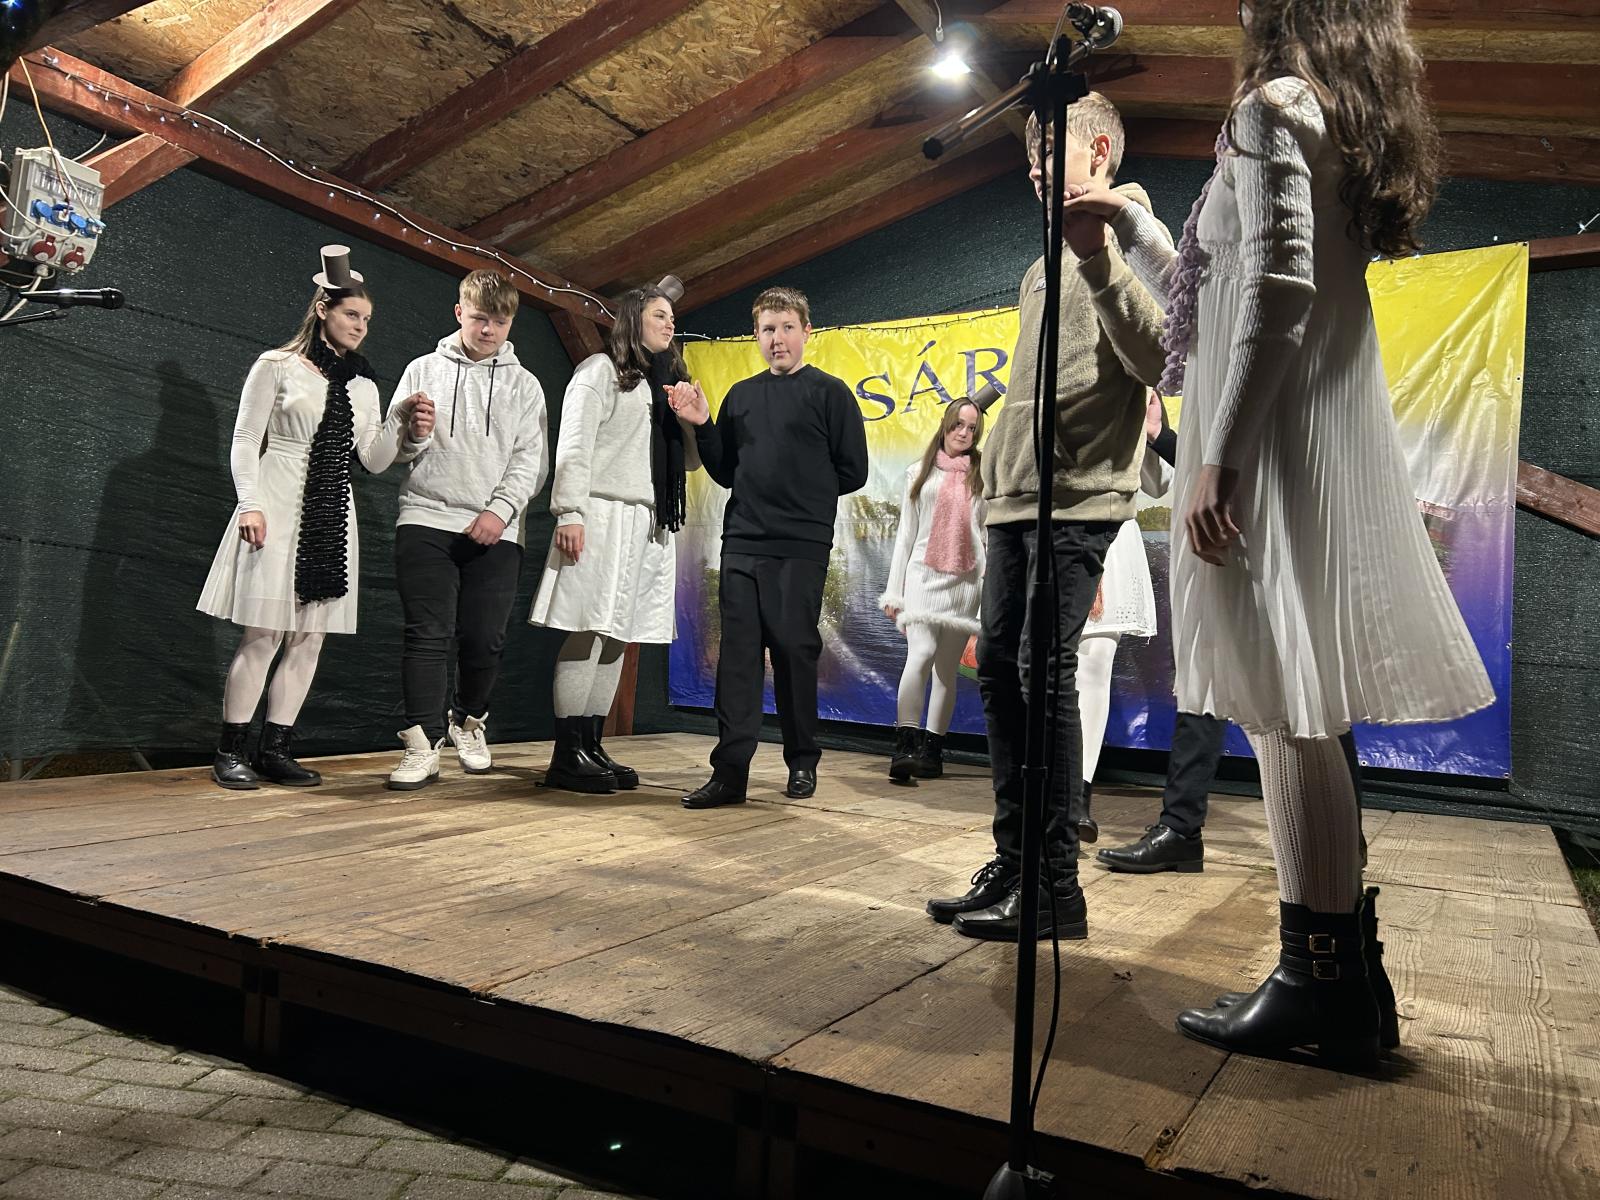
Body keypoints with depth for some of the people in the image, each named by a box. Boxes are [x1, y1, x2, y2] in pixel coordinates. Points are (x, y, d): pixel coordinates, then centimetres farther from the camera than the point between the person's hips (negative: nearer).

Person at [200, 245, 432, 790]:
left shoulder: (363, 385, 16)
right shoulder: (277, 366, 2)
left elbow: (374, 459, 12)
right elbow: (245, 441, 0)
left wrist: (406, 427, -4)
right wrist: (250, 504, -11)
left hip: (332, 520, 5)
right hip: (279, 510, -5)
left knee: (309, 639, 4)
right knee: (262, 637, -7)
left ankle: (276, 749, 12)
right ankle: (231, 750, 3)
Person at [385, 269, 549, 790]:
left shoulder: (523, 384, 13)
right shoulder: (424, 370, 14)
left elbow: (531, 459, 5)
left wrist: (500, 510, -10)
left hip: (495, 529, 0)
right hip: (426, 518, 0)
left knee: (484, 639, 0)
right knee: (428, 634, -8)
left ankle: (468, 721, 25)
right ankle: (423, 744, -5)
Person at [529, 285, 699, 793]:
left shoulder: (665, 385, 25)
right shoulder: (601, 370, 3)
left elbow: (689, 460, 24)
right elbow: (575, 444, -6)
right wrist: (569, 512, -16)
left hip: (649, 523, 8)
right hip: (603, 517, -8)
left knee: (617, 637, 5)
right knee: (590, 632, -11)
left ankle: (592, 747, 11)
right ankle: (566, 756, -7)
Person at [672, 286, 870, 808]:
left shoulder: (829, 392, 3)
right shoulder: (741, 396, 16)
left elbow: (852, 471, 0)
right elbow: (726, 473, 18)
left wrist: (803, 497, 3)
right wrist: (702, 426, 6)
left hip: (800, 548, -4)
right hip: (741, 544, 4)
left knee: (795, 651, 1)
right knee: (737, 654, 0)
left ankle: (803, 762, 16)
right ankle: (730, 771, 2)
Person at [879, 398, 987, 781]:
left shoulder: (982, 476, 13)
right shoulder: (919, 473, 14)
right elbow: (906, 533, 12)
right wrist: (893, 591, 6)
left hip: (965, 581, 1)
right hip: (923, 576, -1)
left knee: (947, 666, 3)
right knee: (920, 653, -19)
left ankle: (932, 749, 9)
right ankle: (904, 745, -21)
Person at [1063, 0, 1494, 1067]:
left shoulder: (1272, 106, -2)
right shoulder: (1351, 123, 26)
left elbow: (1276, 285, -17)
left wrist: (1218, 453, -21)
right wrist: (1129, 226, 34)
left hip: (1274, 435, -10)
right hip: (1332, 430, 10)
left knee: (1283, 705, -9)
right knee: (1298, 710, 9)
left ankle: (1322, 987, -3)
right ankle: (1345, 971, 16)